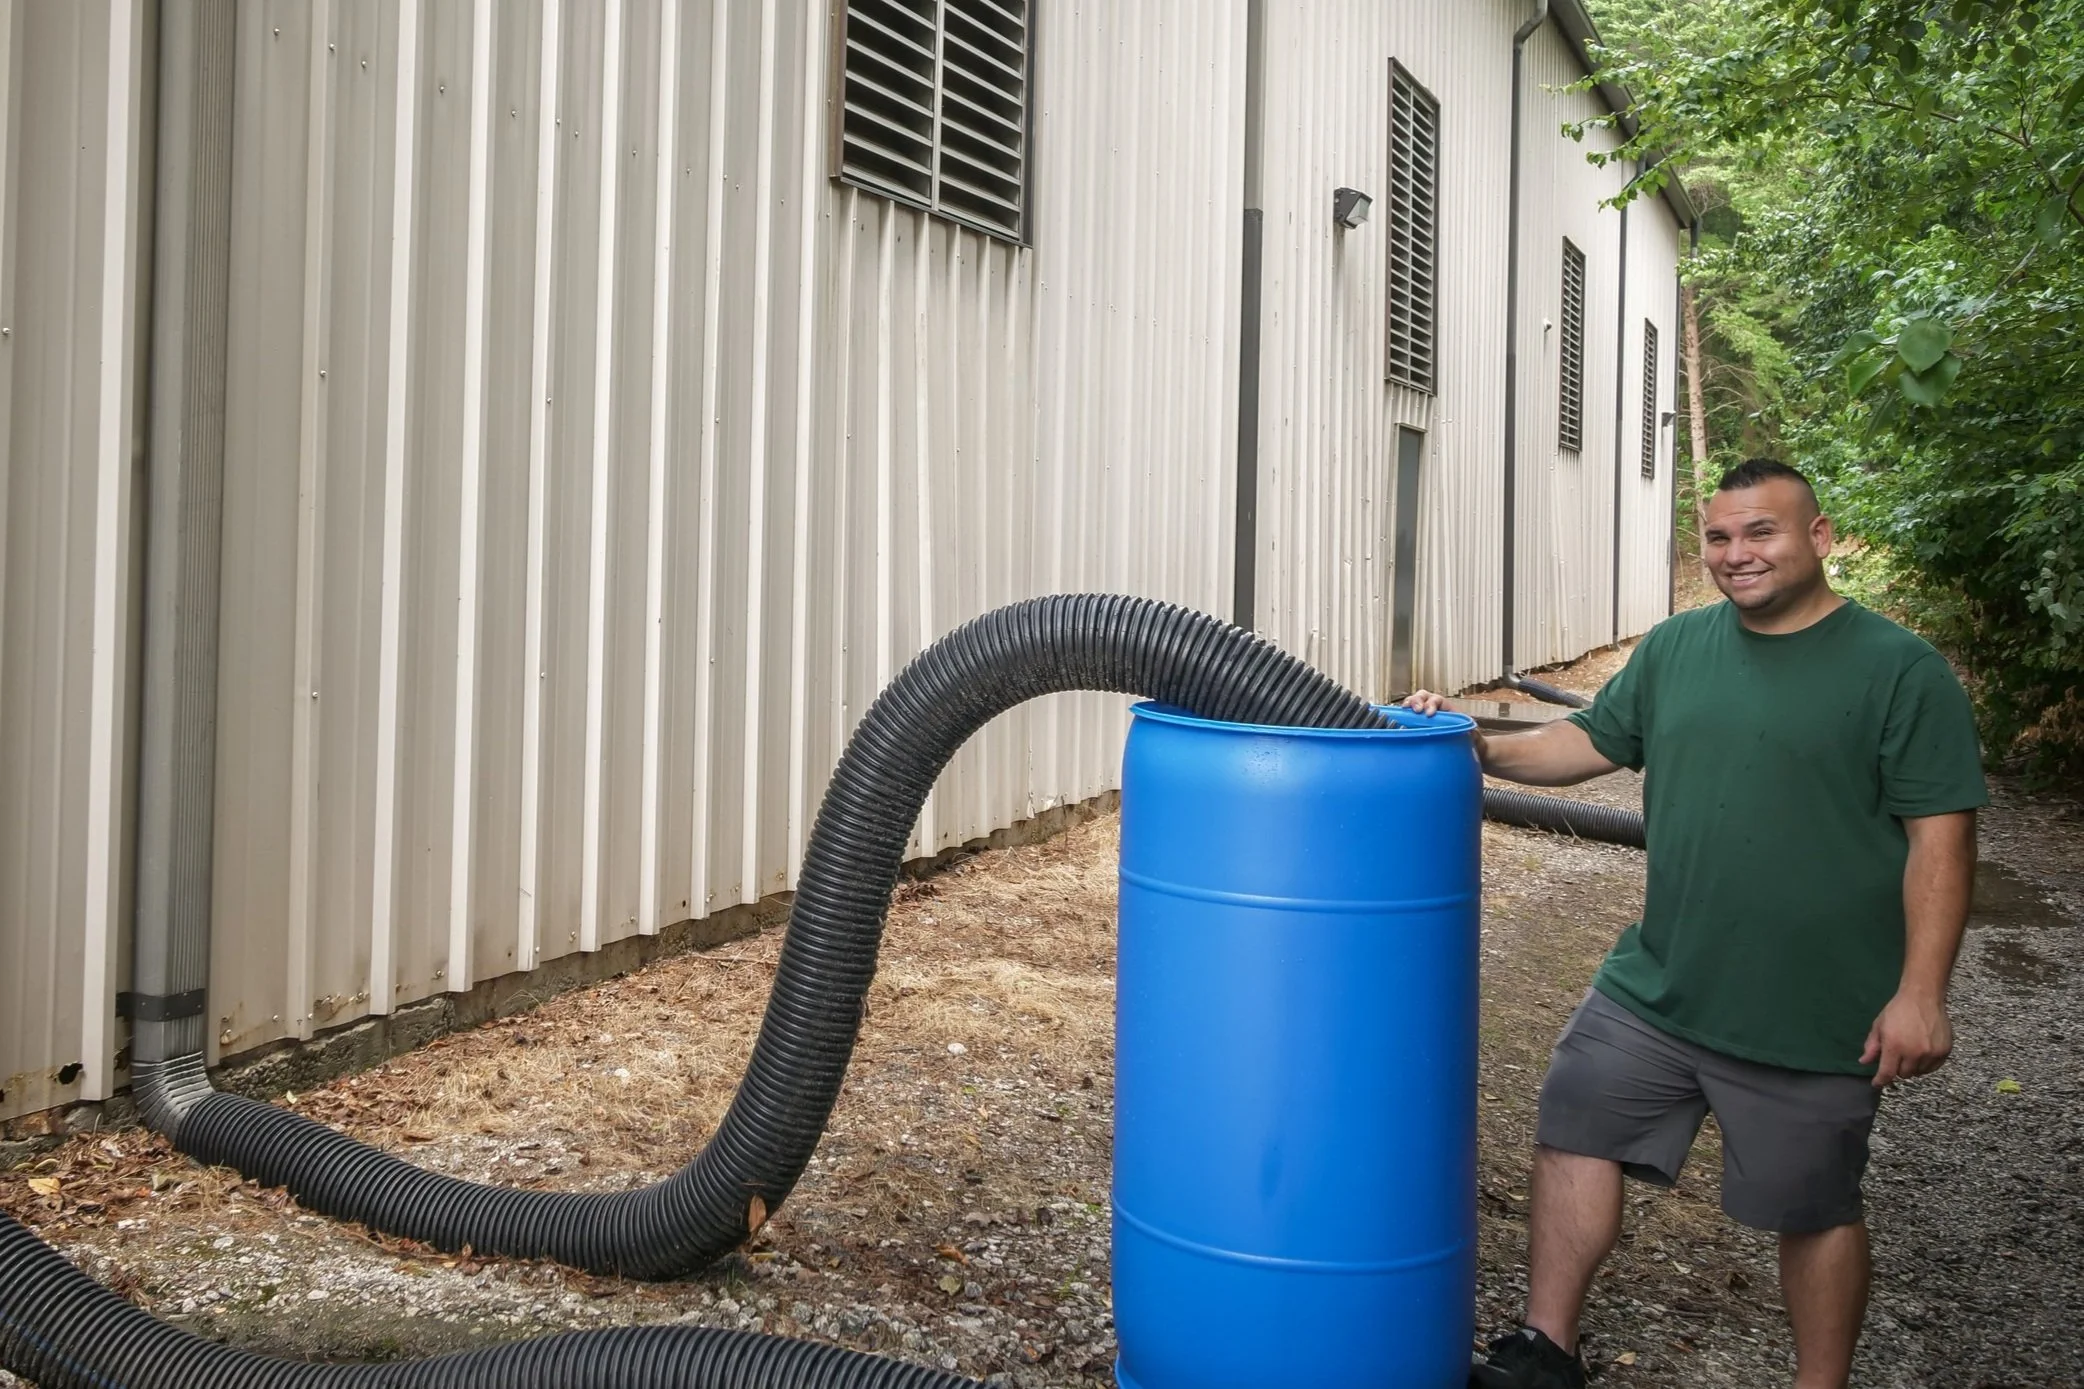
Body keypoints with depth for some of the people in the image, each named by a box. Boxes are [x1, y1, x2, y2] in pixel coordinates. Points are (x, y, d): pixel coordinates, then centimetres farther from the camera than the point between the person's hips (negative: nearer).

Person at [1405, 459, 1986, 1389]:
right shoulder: (1676, 647, 5)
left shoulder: (1901, 671, -10)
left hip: (1815, 1022, -5)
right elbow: (1595, 741, 12)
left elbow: (1941, 839, -12)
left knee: (1814, 1209, 11)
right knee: (1574, 1136, 7)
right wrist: (1482, 749, -4)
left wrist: (1920, 993, -17)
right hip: (1654, 989, 5)